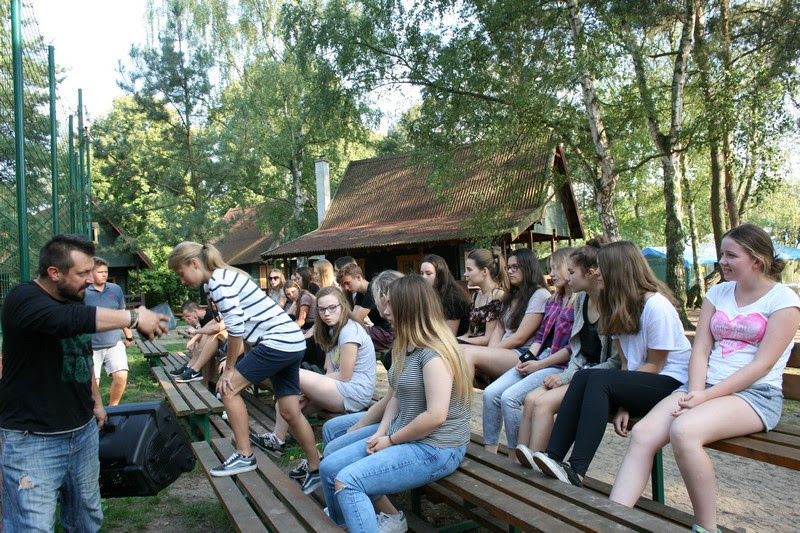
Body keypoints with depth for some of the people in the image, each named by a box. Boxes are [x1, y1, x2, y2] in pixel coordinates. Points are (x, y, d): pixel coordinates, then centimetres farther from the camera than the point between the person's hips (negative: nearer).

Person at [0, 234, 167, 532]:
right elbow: (69, 319, -37)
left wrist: (96, 400, 21)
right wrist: (134, 317, -33)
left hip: (84, 431, 7)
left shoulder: (74, 300, 10)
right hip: (34, 440, -7)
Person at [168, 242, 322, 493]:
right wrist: (232, 362, 11)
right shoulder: (224, 277, 17)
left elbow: (236, 328, -17)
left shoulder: (218, 282, -12)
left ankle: (244, 456, 8)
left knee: (229, 388, -1)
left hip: (278, 341, -10)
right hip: (292, 341, 10)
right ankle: (315, 470, 20)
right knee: (290, 411, 11)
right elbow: (238, 324, 15)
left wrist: (229, 369, -7)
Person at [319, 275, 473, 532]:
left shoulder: (434, 353, -20)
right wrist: (380, 433, -4)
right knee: (329, 467, 5)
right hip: (401, 438, 10)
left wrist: (390, 440, -14)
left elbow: (435, 416, -27)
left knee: (347, 482, -22)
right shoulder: (406, 348, 12)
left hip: (435, 449, -10)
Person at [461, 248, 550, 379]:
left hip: (523, 354, -8)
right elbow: (499, 329, 15)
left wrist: (490, 350, -8)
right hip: (502, 353, 8)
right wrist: (491, 351, -4)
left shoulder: (540, 295, -4)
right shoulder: (512, 295, 23)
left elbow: (520, 338, -10)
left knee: (469, 353, -29)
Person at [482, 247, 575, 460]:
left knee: (510, 397, -24)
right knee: (491, 393, -9)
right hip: (539, 361, 8)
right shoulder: (553, 301, 19)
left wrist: (539, 365, -12)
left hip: (560, 366, -8)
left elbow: (574, 348, -15)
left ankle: (514, 459, -9)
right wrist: (528, 358, 1)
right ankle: (489, 453, -3)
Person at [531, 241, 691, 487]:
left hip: (671, 382, -7)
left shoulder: (657, 305, -15)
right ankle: (554, 457, -26)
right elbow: (626, 362, 4)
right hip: (638, 383, 7)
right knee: (582, 377, -19)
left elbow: (654, 366, -10)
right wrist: (622, 404, -9)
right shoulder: (620, 305, 10)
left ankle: (576, 471, -34)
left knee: (599, 379, -29)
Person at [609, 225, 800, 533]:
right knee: (642, 434, -21)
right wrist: (694, 393, -11)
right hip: (704, 388, 5)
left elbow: (763, 364, -11)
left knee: (683, 430, -34)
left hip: (756, 394, -5)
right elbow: (701, 349, 6)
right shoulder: (718, 293, 14)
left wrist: (706, 397, -18)